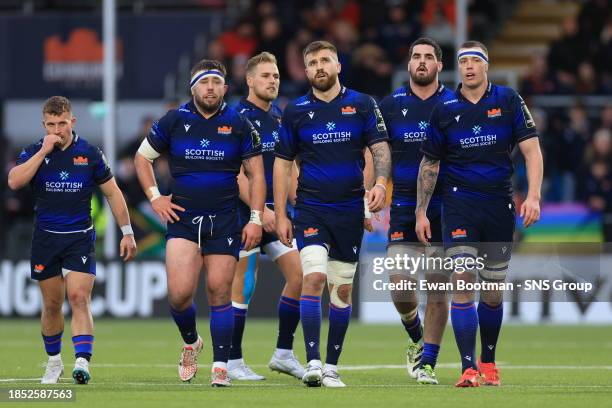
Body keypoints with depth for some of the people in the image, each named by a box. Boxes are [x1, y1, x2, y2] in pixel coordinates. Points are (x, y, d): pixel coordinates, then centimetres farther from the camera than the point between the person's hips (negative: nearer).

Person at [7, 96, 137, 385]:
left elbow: (112, 192, 7)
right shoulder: (34, 152, -1)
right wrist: (43, 151, -21)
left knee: (79, 298, -16)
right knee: (52, 304, 9)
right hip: (45, 238, 2)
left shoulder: (89, 153, -1)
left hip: (80, 236, -2)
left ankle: (82, 362, -26)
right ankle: (54, 362, 27)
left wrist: (127, 232, 5)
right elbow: (14, 182, -19)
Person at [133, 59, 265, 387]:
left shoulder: (238, 124, 1)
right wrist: (154, 197, 4)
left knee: (219, 291, -2)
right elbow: (142, 157, 15)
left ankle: (220, 365, 7)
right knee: (179, 292, -12)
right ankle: (190, 342, 18)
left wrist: (256, 219, -1)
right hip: (183, 217, 0)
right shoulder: (174, 121, 2)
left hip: (224, 221, 0)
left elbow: (255, 173, 6)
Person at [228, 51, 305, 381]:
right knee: (243, 288, -4)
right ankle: (233, 362, 4)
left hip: (275, 212, 8)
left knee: (299, 275, 1)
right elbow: (236, 173, -17)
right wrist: (259, 210, -22)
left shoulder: (278, 116, 14)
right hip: (246, 214, -8)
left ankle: (283, 353, 11)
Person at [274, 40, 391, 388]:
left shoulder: (362, 105, 3)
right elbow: (283, 163, 8)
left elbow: (380, 147, 0)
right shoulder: (295, 111, 4)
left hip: (350, 209, 1)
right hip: (311, 208, -1)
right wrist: (280, 215, 4)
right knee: (314, 277, -19)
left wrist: (381, 183, -20)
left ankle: (332, 367, 15)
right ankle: (313, 362, -20)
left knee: (342, 289, 6)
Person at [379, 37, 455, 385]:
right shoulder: (391, 105, 6)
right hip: (403, 209, 1)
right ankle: (416, 338, 21)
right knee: (399, 284, -8)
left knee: (438, 288, -2)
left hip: (445, 209, -1)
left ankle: (427, 362, 7)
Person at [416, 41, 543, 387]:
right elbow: (429, 164, 11)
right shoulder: (444, 110, 2)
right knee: (463, 281, -15)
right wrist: (421, 212, 8)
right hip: (460, 203, -1)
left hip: (500, 204, 1)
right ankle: (468, 368, -15)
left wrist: (533, 196, -15)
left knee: (493, 291, 8)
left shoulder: (509, 101, 0)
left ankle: (488, 361, 28)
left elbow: (531, 150, -3)